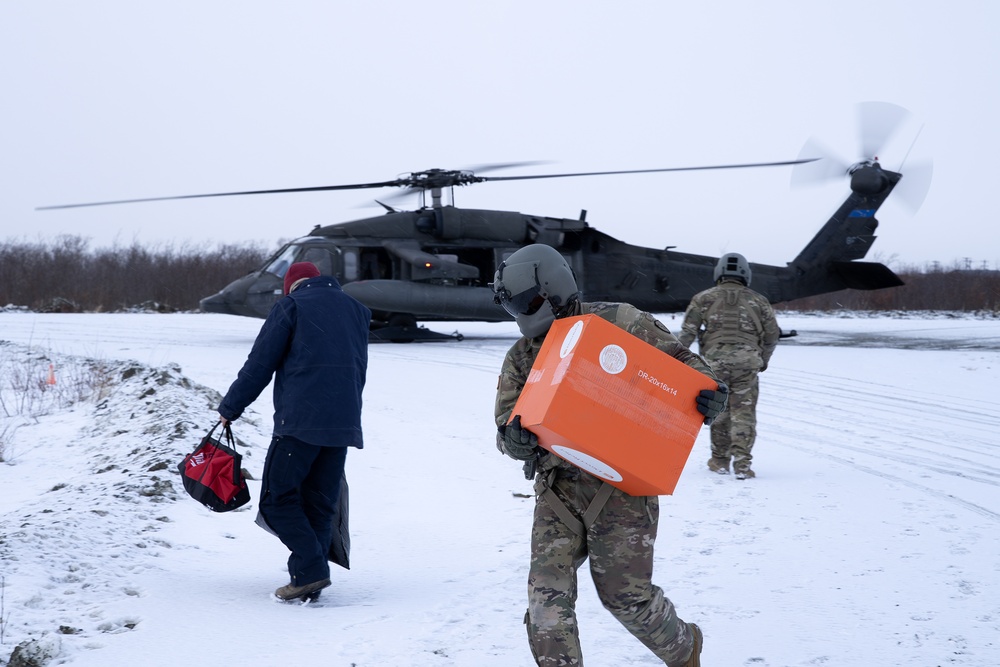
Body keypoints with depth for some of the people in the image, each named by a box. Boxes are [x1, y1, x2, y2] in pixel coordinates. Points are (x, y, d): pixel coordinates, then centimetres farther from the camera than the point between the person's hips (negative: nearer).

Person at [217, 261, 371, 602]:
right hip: (343, 423, 6)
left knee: (277, 499, 0)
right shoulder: (356, 310, 20)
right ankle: (308, 581, 6)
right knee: (320, 503, 10)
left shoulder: (290, 305, 2)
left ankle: (310, 570, -11)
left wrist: (230, 408, 9)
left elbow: (260, 364, 1)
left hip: (299, 420, -6)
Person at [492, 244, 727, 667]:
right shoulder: (521, 358, 10)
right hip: (558, 489, 4)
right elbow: (508, 428, 6)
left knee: (624, 593, 1)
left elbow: (682, 362, 4)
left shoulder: (621, 324, -3)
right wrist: (515, 438, -20)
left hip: (620, 485, -4)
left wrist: (708, 395, -18)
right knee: (547, 595, -8)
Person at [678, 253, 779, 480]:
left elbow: (688, 331, 1)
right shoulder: (758, 301, 13)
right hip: (747, 363, 0)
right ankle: (742, 463, -12)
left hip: (714, 361, 0)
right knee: (743, 412, -1)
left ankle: (720, 460, 20)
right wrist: (764, 359, 30)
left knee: (719, 411, 14)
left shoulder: (704, 298, 9)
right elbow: (772, 334, 15)